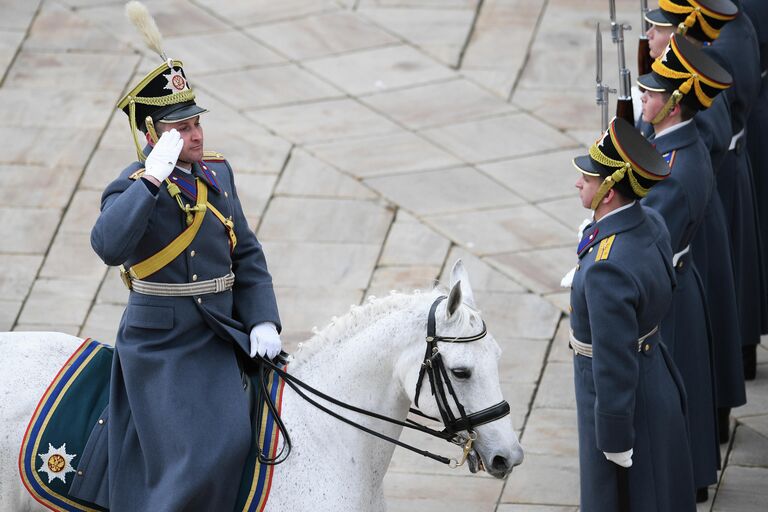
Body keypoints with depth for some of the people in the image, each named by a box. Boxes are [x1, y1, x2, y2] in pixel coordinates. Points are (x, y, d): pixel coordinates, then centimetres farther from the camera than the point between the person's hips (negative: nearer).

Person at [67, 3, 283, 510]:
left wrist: (263, 321, -1)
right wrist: (153, 177, -32)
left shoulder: (217, 174, 8)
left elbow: (247, 255, 11)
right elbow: (110, 246, -33)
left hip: (220, 334, 7)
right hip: (162, 344, -7)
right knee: (201, 454, -17)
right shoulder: (135, 188, -12)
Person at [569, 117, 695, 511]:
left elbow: (614, 365, -29)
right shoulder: (649, 225, -7)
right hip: (657, 383, 8)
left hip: (622, 405, -8)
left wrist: (615, 442, -19)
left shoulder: (608, 270, -35)